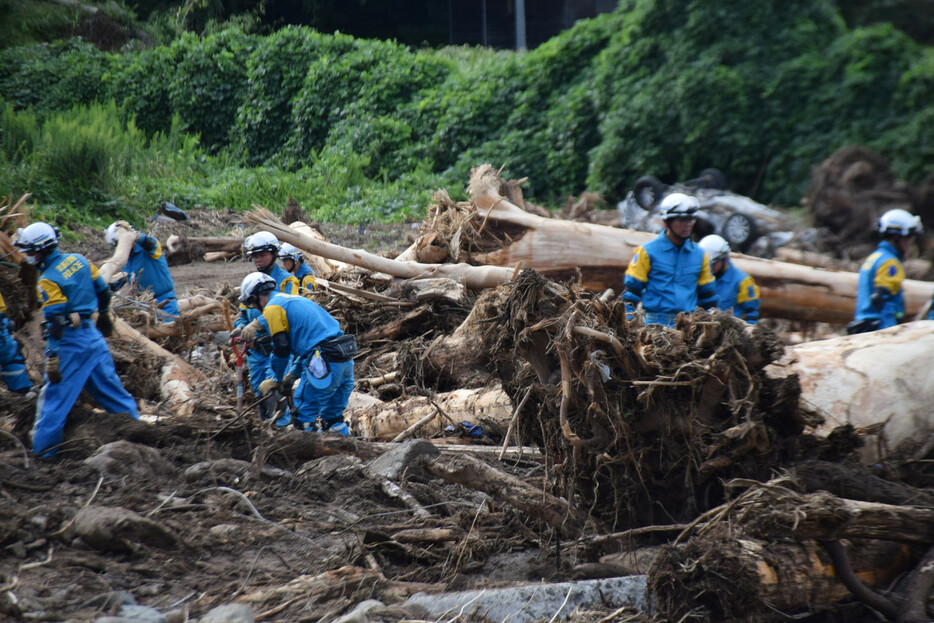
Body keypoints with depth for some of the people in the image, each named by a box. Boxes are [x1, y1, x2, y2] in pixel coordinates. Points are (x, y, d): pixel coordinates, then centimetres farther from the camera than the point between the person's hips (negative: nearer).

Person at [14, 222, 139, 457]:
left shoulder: (49, 280, -16)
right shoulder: (78, 260, 4)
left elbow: (55, 321, -21)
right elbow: (103, 291, 14)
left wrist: (53, 356, -19)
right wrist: (103, 315, 29)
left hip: (70, 341, -7)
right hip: (94, 335, 7)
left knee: (54, 396, -1)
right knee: (110, 387, 16)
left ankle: (42, 450, 2)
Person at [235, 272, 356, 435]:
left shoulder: (272, 308, -2)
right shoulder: (294, 300, 27)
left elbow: (281, 349, -5)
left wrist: (276, 380, 10)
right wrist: (293, 374, 28)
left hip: (324, 363, -9)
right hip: (346, 359, 9)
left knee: (304, 417, 0)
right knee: (333, 417, 19)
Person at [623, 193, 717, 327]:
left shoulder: (699, 255, 14)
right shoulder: (647, 252, 2)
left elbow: (707, 293, 22)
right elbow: (632, 288, 3)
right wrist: (628, 321, -4)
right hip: (656, 324, -3)